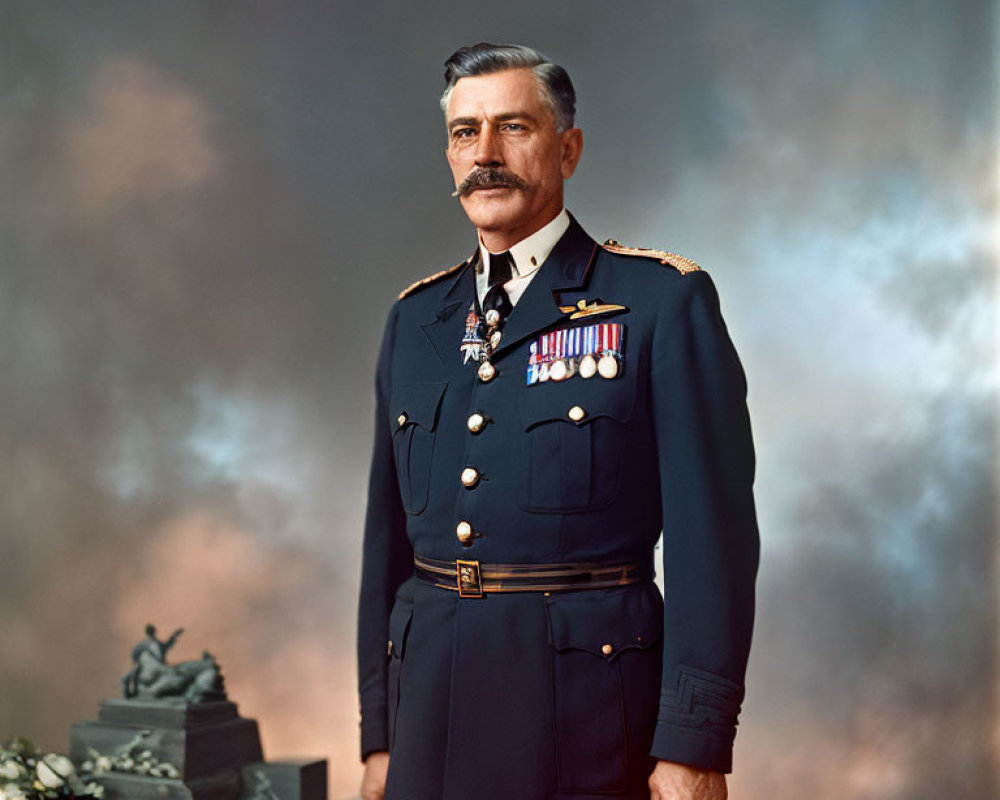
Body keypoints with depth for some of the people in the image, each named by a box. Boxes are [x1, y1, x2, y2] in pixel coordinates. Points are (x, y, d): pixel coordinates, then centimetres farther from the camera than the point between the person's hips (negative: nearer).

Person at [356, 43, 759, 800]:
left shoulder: (664, 301, -4)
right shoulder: (415, 319, 11)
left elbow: (714, 533, -8)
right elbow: (388, 537, 12)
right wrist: (379, 734, 10)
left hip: (588, 711, -4)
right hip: (433, 706, 4)